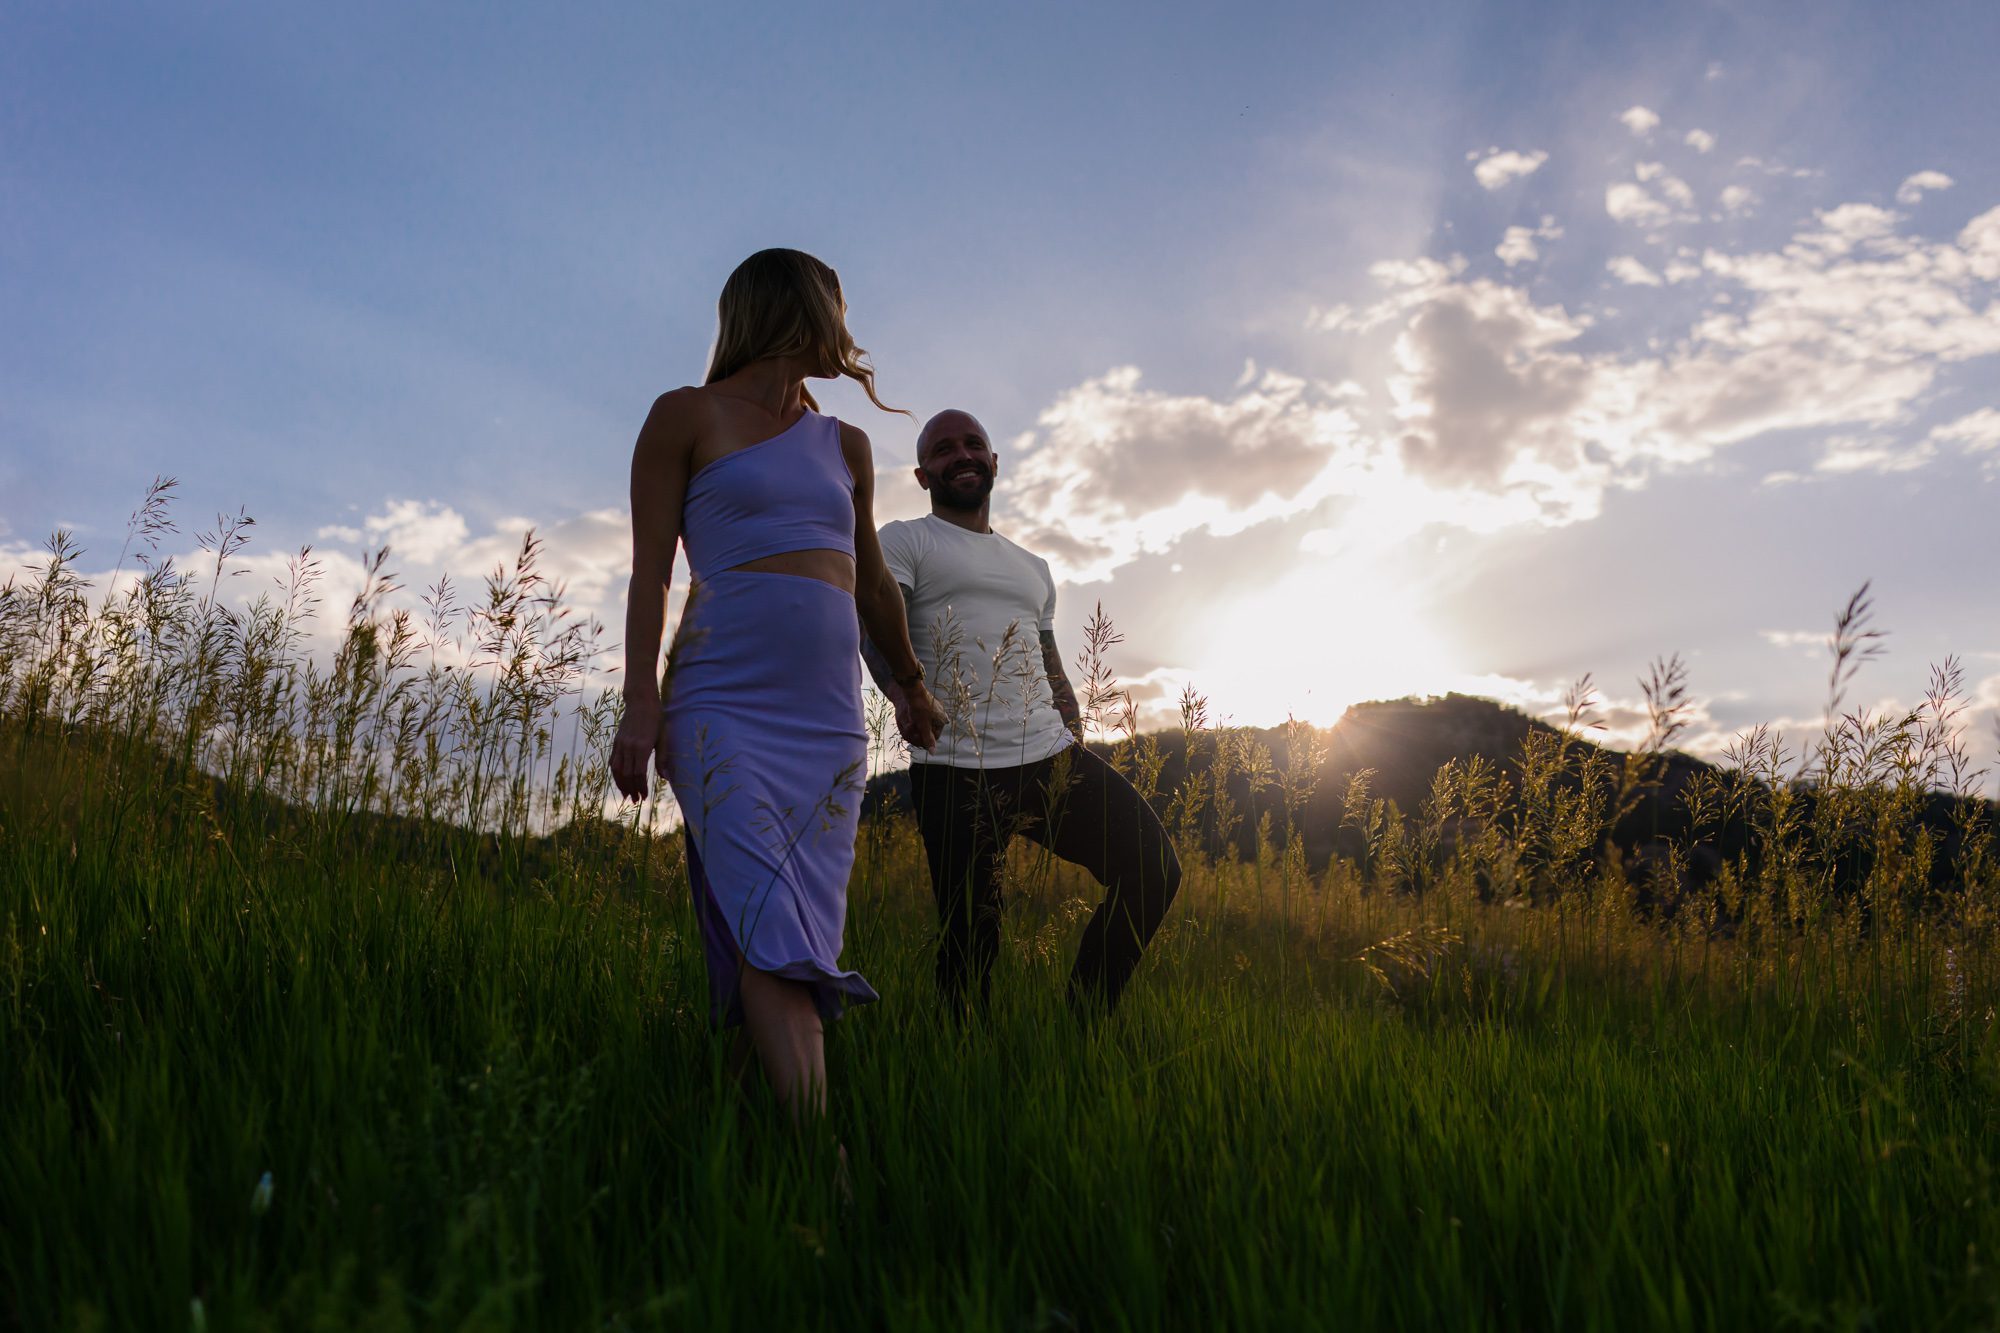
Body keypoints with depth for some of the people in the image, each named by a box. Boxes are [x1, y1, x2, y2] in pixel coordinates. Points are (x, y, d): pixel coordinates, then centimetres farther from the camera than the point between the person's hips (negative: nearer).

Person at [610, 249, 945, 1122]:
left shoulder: (846, 446, 23)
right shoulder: (686, 416, 10)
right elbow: (651, 568, 3)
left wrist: (911, 683, 44)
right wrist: (641, 703, -9)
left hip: (831, 716, 6)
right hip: (726, 702, -5)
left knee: (803, 941, -3)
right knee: (773, 935, -20)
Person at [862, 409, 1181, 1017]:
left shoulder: (1034, 568, 27)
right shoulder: (904, 542, 9)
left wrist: (1080, 750, 13)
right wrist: (901, 689, -30)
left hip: (1052, 760, 5)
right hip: (955, 771, -5)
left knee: (1154, 869, -5)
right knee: (970, 940, -7)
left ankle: (1084, 1021, 9)